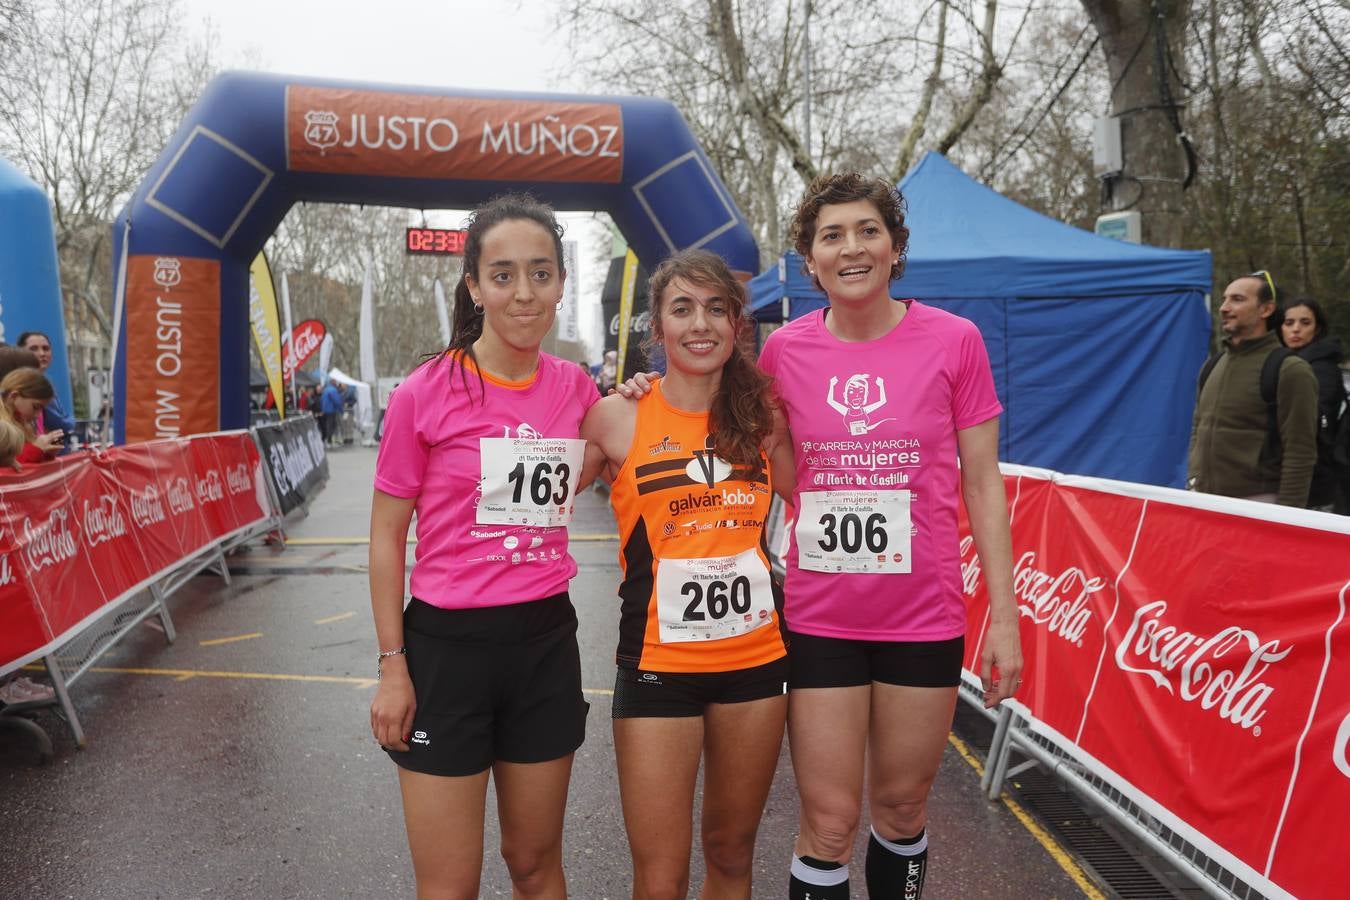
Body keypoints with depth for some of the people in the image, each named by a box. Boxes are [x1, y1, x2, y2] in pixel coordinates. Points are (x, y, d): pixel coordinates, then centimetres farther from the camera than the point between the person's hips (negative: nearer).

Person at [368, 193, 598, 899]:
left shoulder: (576, 388, 1)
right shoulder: (425, 392, -11)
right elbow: (386, 532, -5)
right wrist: (392, 665, -6)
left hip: (546, 637, 4)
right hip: (446, 642, -3)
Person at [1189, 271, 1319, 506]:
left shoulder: (1290, 370, -8)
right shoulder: (1213, 365, 13)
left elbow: (1300, 453, -11)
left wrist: (1286, 515, -15)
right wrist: (1193, 480, 12)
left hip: (1257, 505, -6)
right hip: (1203, 501, 6)